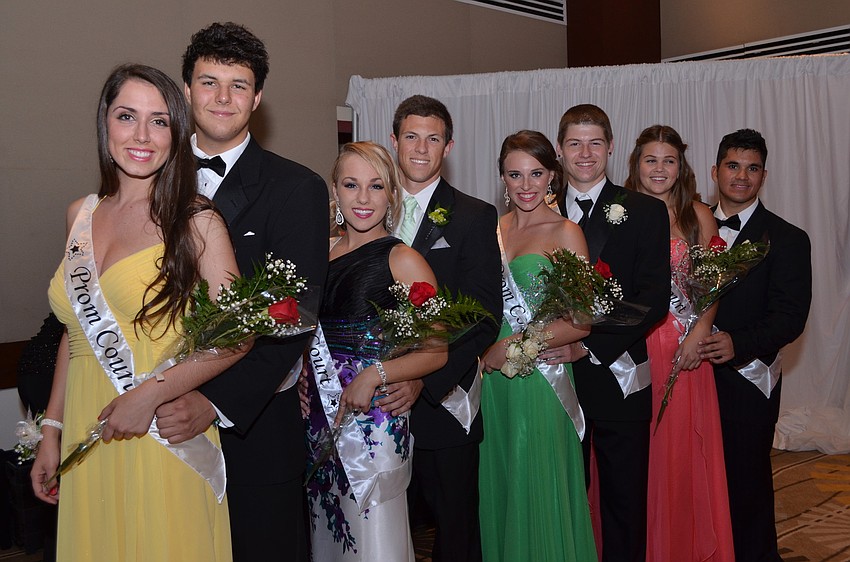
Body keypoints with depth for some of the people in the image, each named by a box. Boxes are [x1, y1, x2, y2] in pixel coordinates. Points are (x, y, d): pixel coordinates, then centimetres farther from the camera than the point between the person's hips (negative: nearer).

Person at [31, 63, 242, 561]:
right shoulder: (82, 214, 7)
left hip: (165, 441, -4)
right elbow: (76, 330, 13)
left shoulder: (197, 220, -9)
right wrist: (52, 430, 13)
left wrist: (150, 394, -19)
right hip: (86, 439, 5)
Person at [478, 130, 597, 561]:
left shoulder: (565, 232, -7)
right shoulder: (492, 228, 8)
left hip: (540, 375, -5)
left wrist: (514, 345, -13)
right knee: (498, 485, 15)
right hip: (493, 376, 5)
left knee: (537, 486, 6)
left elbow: (582, 320, -12)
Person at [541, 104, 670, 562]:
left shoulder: (645, 212, -2)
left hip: (619, 379, -2)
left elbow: (654, 299, -11)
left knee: (625, 501, 11)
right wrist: (551, 343, -10)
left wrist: (589, 345, -19)